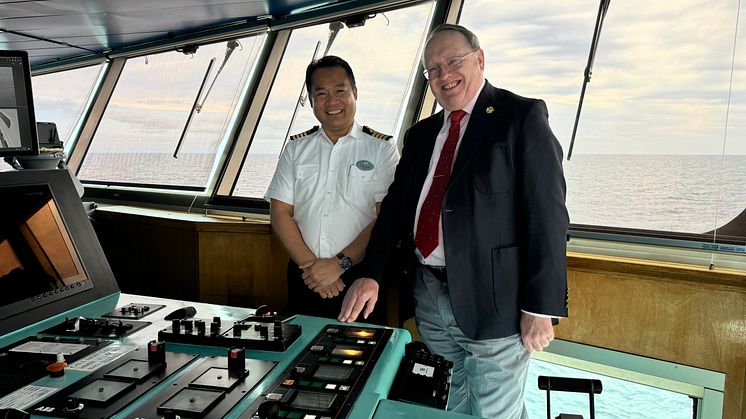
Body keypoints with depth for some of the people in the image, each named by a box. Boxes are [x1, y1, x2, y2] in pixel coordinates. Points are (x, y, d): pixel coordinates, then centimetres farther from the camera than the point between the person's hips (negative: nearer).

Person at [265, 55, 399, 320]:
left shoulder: (381, 148, -3)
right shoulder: (297, 148, 8)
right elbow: (280, 212, 2)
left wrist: (340, 264, -15)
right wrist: (309, 264, -9)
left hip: (359, 276, -2)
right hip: (304, 278, 3)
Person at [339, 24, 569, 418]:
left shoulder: (522, 116, -6)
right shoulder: (420, 134, 13)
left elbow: (547, 214, -12)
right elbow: (396, 206, 13)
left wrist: (540, 308, -15)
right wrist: (369, 274, 1)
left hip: (492, 301, -6)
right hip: (429, 299, 6)